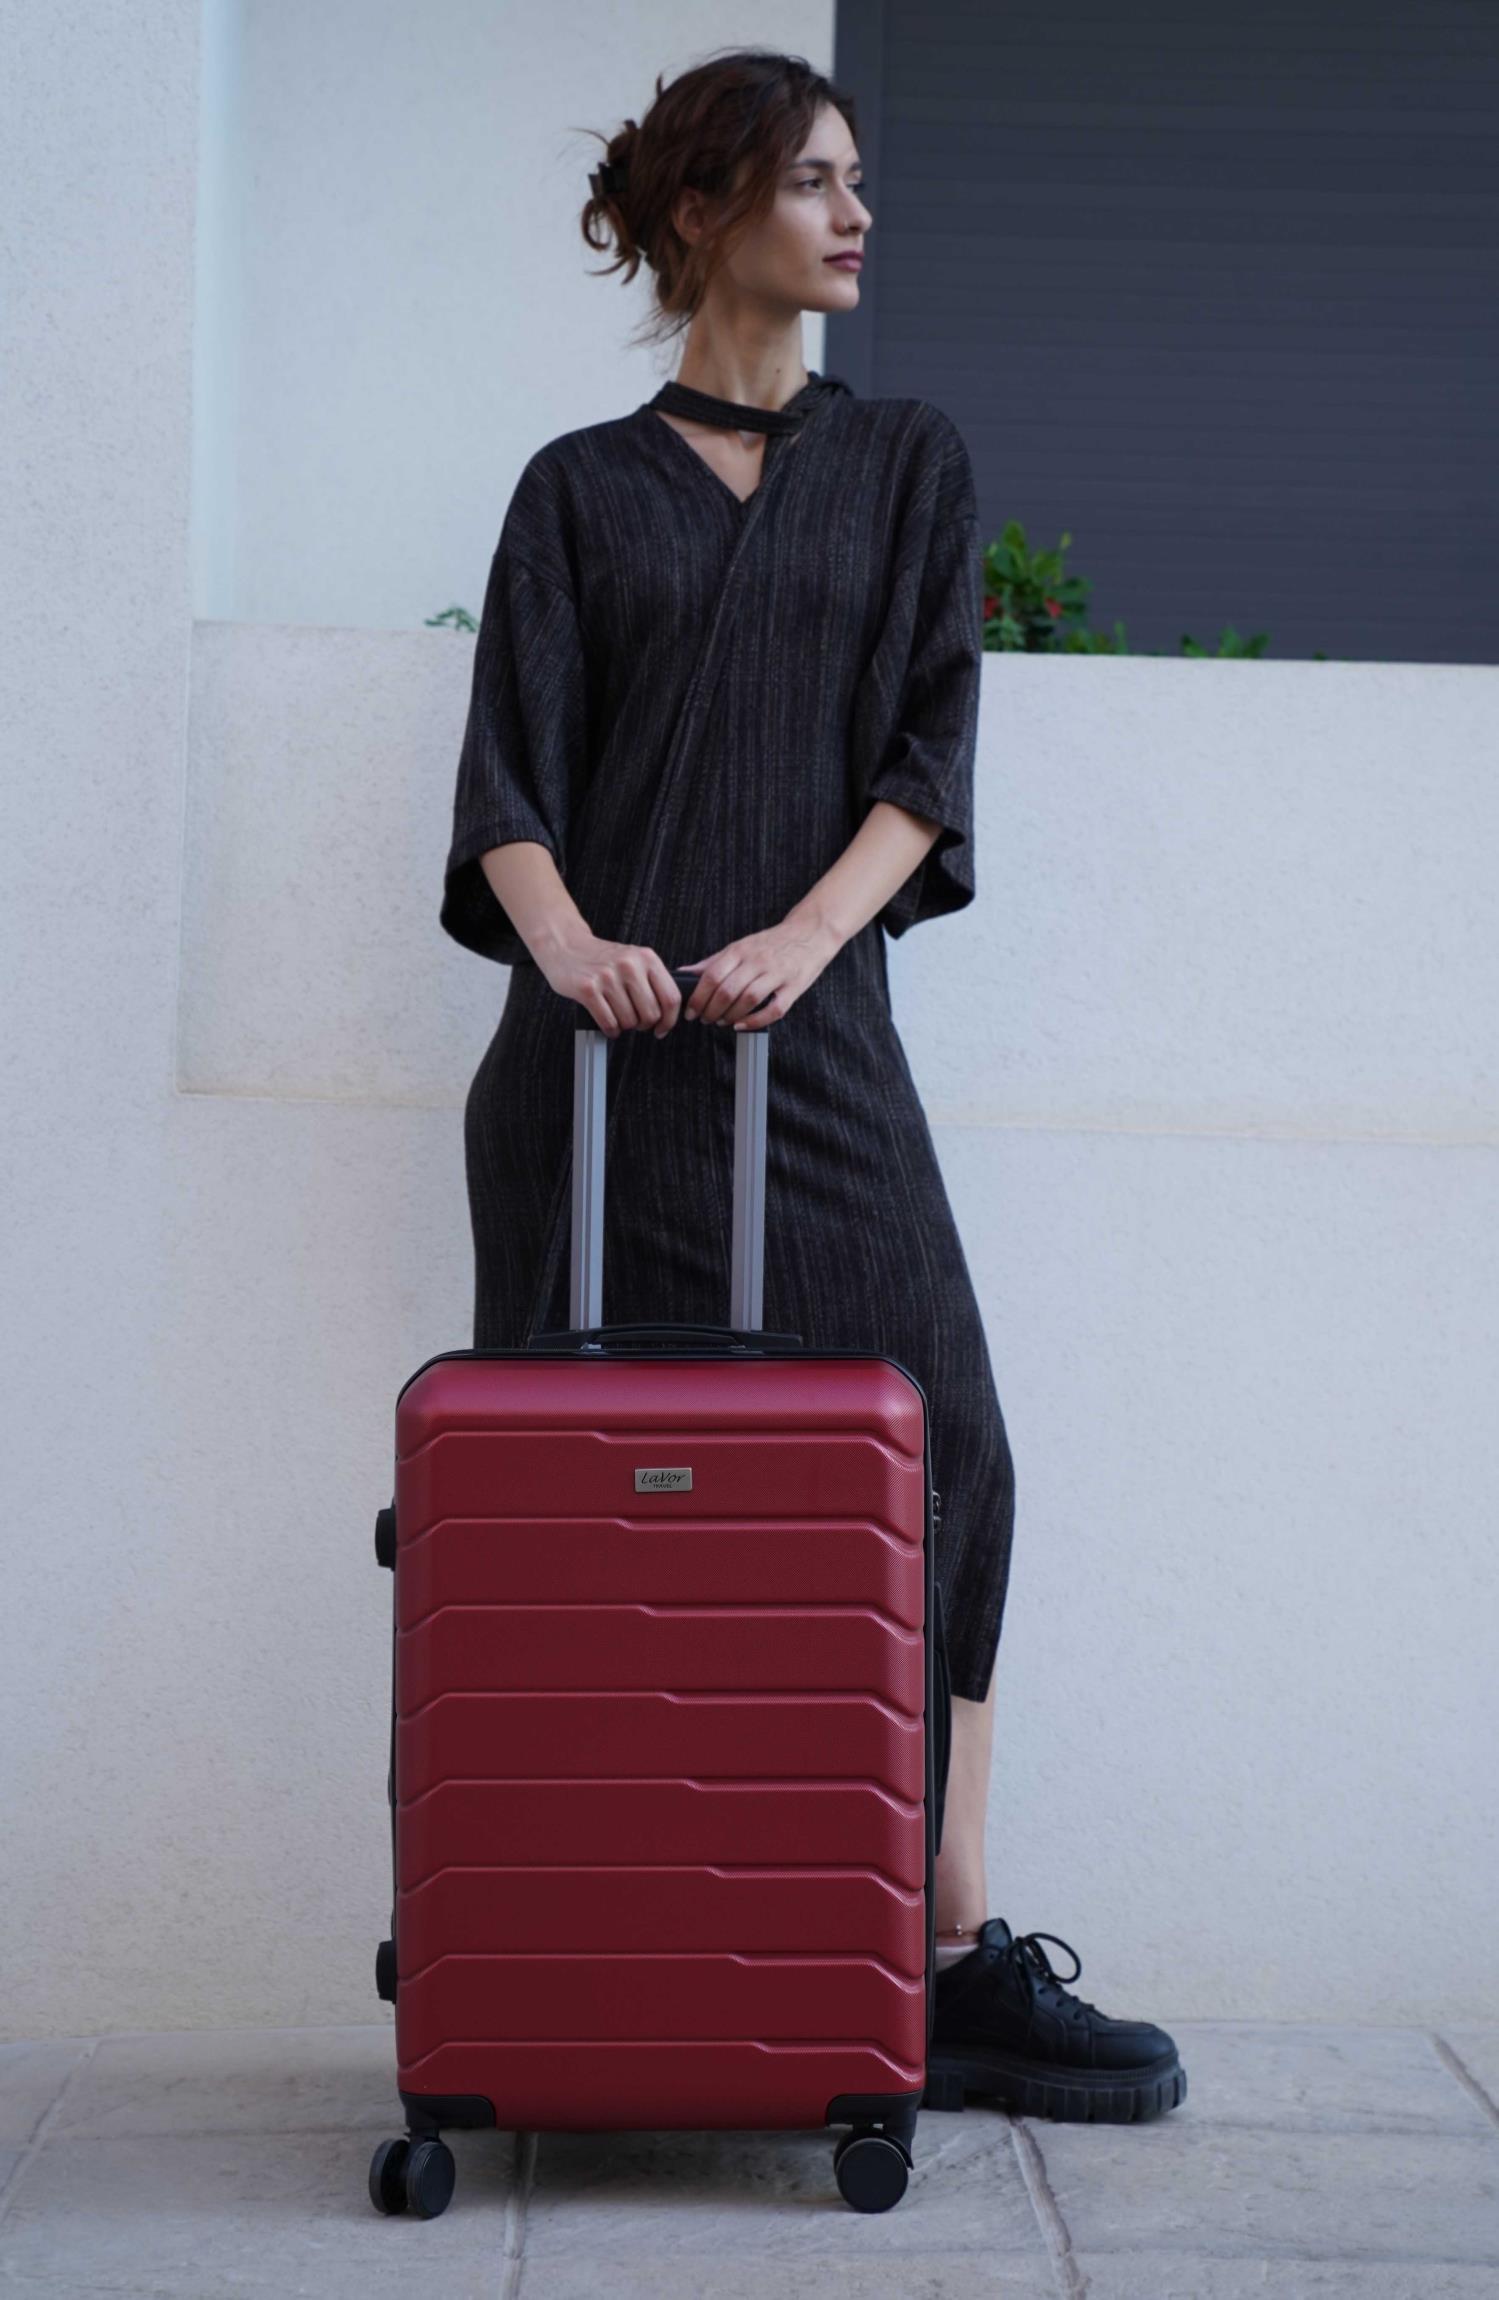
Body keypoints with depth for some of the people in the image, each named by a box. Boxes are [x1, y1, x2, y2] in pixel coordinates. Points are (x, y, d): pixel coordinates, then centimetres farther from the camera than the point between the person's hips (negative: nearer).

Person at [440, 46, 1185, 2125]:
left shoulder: (908, 466, 15)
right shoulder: (581, 489, 11)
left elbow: (926, 755, 4)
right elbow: (509, 779, 1)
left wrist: (804, 936, -13)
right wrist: (566, 935, -19)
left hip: (814, 1035, 2)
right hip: (603, 1045, -1)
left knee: (936, 1460, -8)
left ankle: (958, 1961, -2)